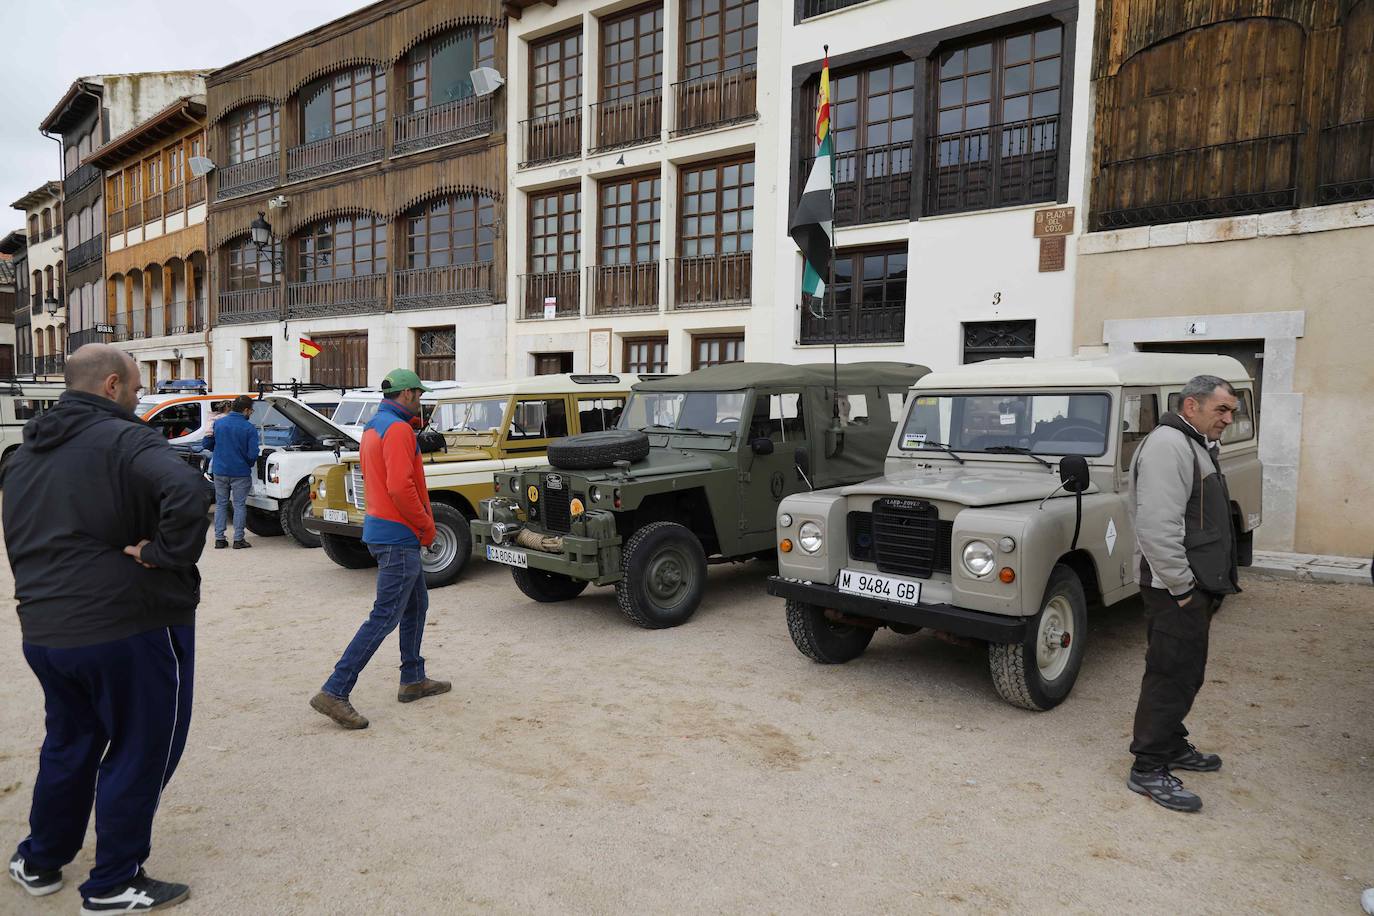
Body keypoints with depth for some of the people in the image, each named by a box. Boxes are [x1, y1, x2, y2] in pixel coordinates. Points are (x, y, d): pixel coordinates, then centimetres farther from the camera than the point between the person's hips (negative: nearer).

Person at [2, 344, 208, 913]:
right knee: (140, 752, 7)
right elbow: (186, 493, -35)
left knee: (68, 743, 25)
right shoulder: (122, 440, -15)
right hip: (132, 630, -8)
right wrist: (163, 553, -23)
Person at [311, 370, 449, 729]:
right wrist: (427, 525, -14)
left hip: (381, 526, 11)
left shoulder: (373, 426, 14)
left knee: (416, 605, 19)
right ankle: (334, 692, -5)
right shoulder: (398, 429, -17)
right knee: (385, 616, -7)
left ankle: (413, 680, 27)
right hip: (398, 536, -11)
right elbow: (400, 487, -25)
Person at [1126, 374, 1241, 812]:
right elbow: (1157, 526, -27)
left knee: (1185, 672, 19)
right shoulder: (1168, 445, -18)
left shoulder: (1197, 446, 17)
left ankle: (1172, 746, 34)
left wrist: (1209, 585, 19)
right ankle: (1148, 769, 4)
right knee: (1172, 674, -5)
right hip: (1176, 589, -11)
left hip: (1198, 585, 11)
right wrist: (1181, 587, -23)